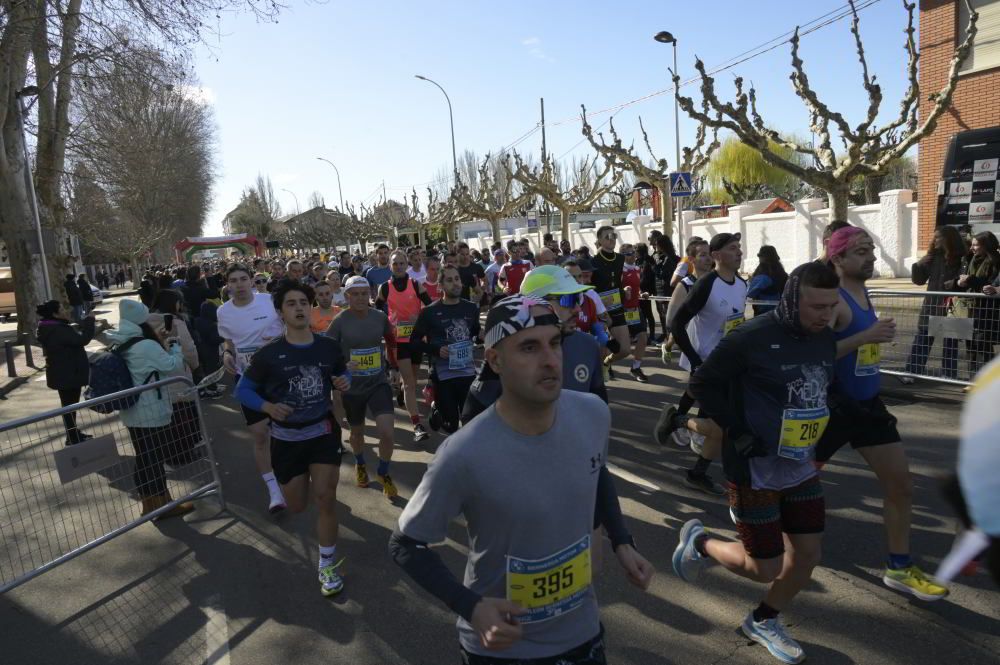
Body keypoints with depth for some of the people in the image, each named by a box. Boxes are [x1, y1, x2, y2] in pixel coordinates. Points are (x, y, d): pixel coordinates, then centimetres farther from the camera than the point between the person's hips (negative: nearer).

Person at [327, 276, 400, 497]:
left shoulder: (380, 317, -5)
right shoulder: (340, 321, -13)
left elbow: (391, 339, 14)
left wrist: (391, 361, 15)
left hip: (379, 383, 1)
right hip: (351, 387, 0)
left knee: (386, 432, -13)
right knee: (357, 431, 19)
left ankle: (384, 474, 16)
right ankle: (360, 465, 52)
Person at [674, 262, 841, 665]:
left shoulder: (825, 338, 2)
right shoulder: (752, 338, -22)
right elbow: (702, 383, -15)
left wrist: (816, 433, 7)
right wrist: (738, 432, -19)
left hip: (801, 468, 7)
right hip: (755, 470, -7)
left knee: (808, 555, 14)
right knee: (765, 568, 2)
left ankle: (763, 622, 39)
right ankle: (699, 542, 30)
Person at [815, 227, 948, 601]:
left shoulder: (861, 291, 8)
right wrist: (865, 337, -33)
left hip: (867, 404, 9)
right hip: (833, 406, -8)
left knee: (900, 484, 10)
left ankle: (899, 568, 24)